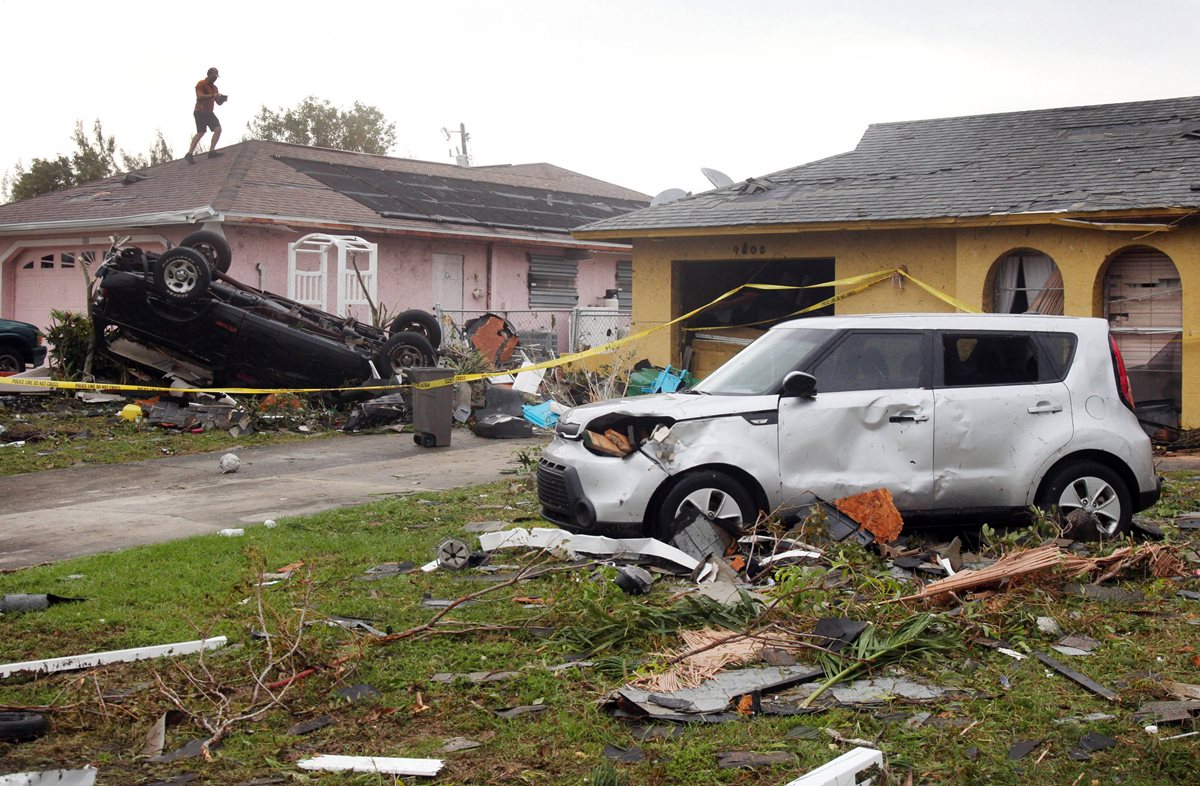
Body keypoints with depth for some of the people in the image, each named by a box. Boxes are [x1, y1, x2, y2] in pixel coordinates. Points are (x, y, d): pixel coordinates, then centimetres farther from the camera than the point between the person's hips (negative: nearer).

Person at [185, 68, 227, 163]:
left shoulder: (214, 87, 16)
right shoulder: (201, 84, -7)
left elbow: (218, 102, 16)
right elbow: (199, 96, -22)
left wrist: (223, 99, -7)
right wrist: (212, 96, -28)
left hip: (209, 112, 8)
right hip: (200, 112, -8)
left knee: (218, 129, -8)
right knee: (201, 133, -14)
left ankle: (212, 151, -10)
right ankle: (189, 154, -12)